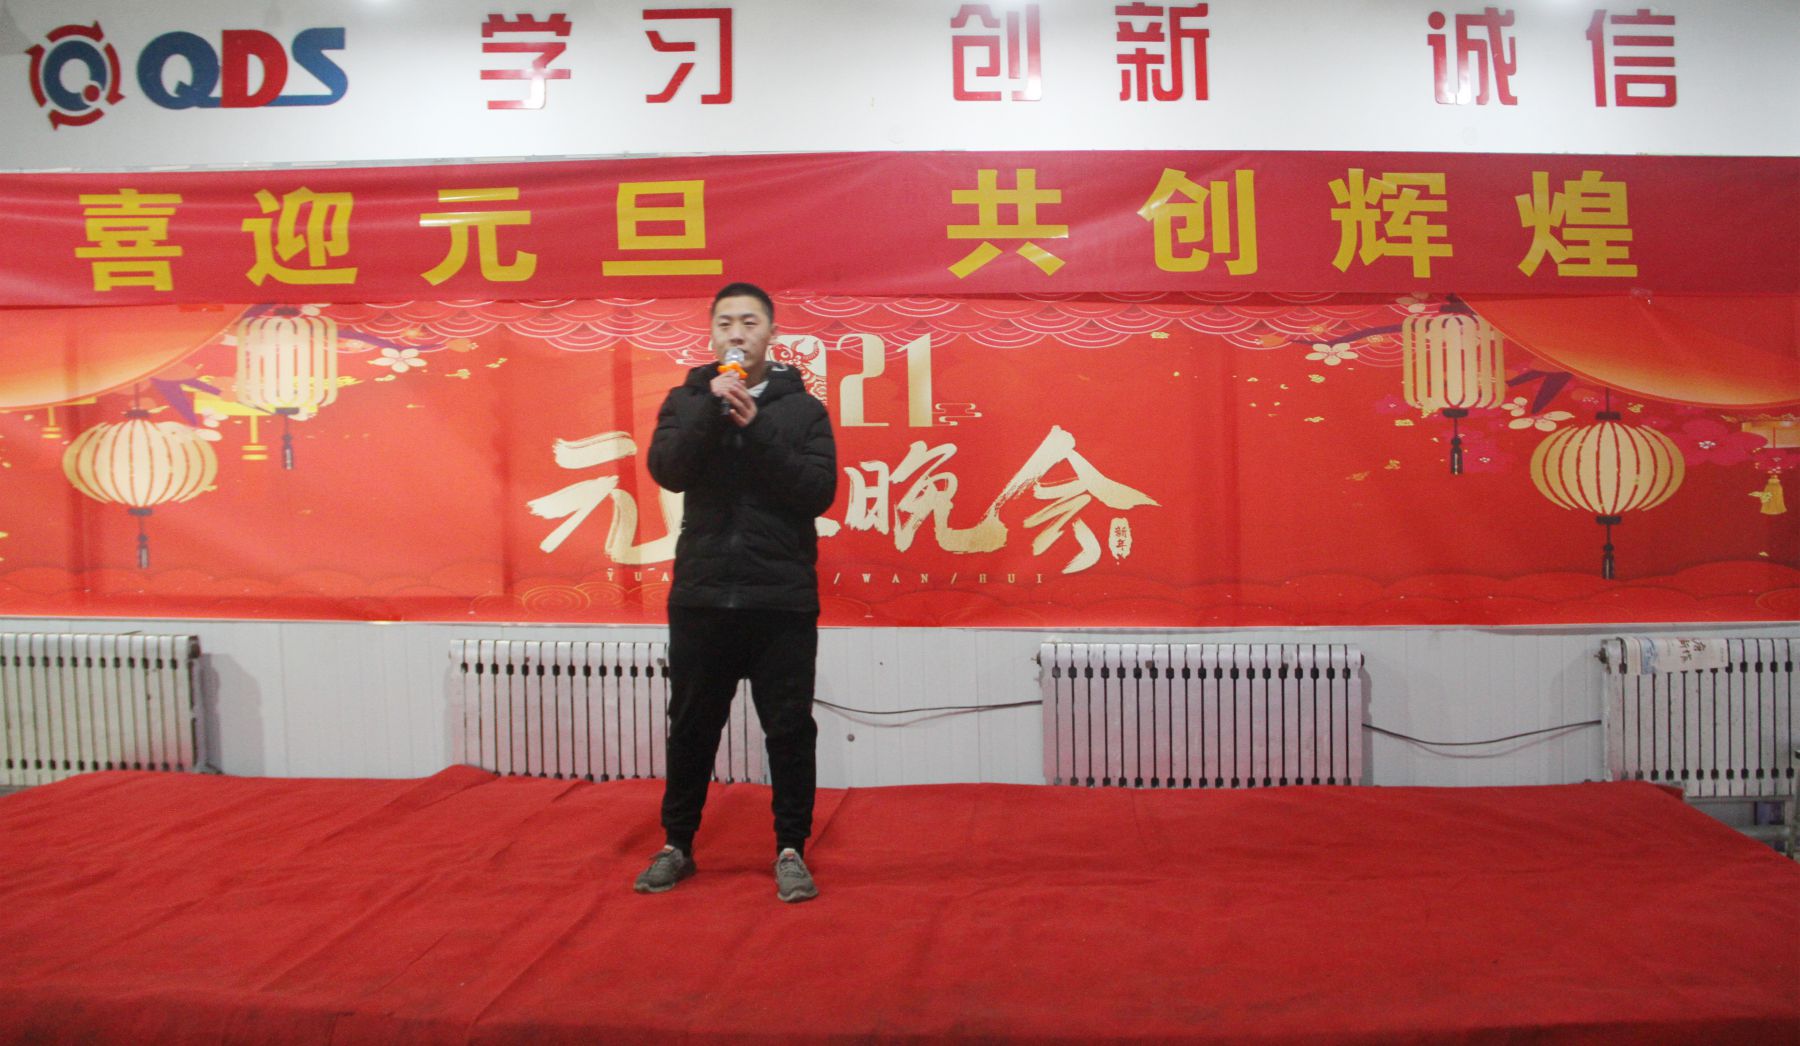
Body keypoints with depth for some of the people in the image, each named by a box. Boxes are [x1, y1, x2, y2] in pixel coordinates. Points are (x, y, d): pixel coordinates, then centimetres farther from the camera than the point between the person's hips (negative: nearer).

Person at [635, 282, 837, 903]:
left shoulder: (802, 408, 4)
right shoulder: (687, 400, 8)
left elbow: (820, 492, -8)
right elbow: (666, 470, -8)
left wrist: (756, 428, -16)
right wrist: (712, 406, -17)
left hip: (783, 599, -1)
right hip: (700, 596, 2)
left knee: (790, 730, 4)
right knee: (692, 727, 12)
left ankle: (791, 850, 20)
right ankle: (677, 845, 29)